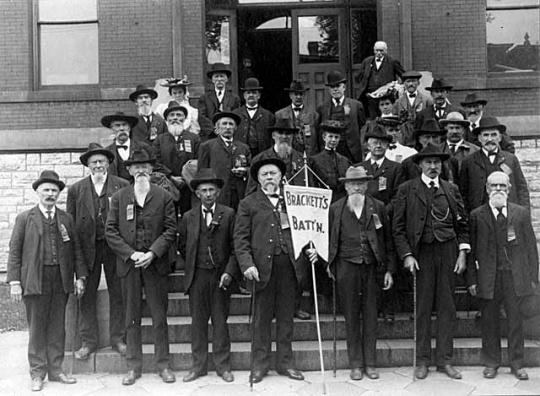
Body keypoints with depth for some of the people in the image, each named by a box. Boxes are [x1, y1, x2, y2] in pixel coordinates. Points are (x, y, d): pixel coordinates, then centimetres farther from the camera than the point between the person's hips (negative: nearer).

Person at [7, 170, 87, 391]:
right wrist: (14, 282, -7)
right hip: (35, 280, -2)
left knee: (57, 328, 9)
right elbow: (14, 251, 0)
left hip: (61, 281, 3)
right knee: (37, 329, 4)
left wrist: (80, 277, 4)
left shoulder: (66, 219, 10)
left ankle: (55, 370, 20)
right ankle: (37, 373, 15)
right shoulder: (25, 219, 3)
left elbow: (76, 249, 11)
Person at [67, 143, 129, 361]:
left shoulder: (122, 186, 2)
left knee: (118, 294, 6)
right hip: (87, 248, 1)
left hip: (115, 247, -1)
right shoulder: (75, 190, 6)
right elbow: (70, 222, 5)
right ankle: (88, 341, 16)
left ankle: (118, 338, 18)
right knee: (87, 296, 5)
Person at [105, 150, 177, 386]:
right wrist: (131, 254, -9)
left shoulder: (163, 196, 4)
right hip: (128, 265, 1)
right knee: (131, 318, 7)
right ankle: (133, 366, 17)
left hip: (155, 263, -1)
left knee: (160, 317, 4)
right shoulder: (119, 198, 7)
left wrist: (152, 253, -12)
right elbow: (110, 231, 2)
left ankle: (163, 364, 15)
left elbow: (170, 230, 0)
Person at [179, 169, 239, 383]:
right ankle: (198, 365, 17)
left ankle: (223, 365, 16)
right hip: (197, 276, 2)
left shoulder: (228, 215, 0)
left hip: (220, 276, -2)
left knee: (220, 321, 5)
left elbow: (235, 247, -2)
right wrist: (193, 264, 7)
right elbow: (182, 247, 14)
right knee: (198, 321, 7)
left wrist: (229, 272, -10)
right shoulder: (188, 217, 6)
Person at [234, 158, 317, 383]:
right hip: (263, 265, -2)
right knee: (262, 316, 4)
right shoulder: (248, 204, 6)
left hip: (290, 264, 2)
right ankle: (260, 363, 16)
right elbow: (240, 238, 0)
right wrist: (247, 264, -12)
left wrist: (310, 248, -2)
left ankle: (285, 362, 20)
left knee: (286, 316, 9)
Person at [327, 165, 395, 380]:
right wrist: (329, 265, 0)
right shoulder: (336, 209, 3)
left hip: (371, 266, 1)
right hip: (346, 266, -1)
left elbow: (388, 240, 7)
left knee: (370, 315, 6)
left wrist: (389, 269, 4)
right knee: (351, 316, 5)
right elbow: (330, 240, 8)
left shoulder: (378, 207, 5)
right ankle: (356, 364, 15)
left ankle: (370, 363, 16)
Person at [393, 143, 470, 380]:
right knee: (422, 308, 2)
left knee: (447, 307, 6)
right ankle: (422, 361, 12)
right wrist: (406, 255, -9)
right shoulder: (406, 189, 2)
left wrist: (463, 253, 3)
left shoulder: (451, 189, 11)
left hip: (447, 251, 3)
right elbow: (398, 227, 0)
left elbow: (462, 224, 12)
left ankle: (444, 360, 15)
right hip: (421, 253, -2)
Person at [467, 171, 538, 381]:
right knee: (489, 320, 7)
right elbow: (471, 250, 1)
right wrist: (472, 279, -3)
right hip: (488, 277, -1)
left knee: (515, 320, 6)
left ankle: (517, 364, 20)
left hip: (515, 276, 1)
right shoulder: (477, 215, 2)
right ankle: (491, 363, 20)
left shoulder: (521, 213, 6)